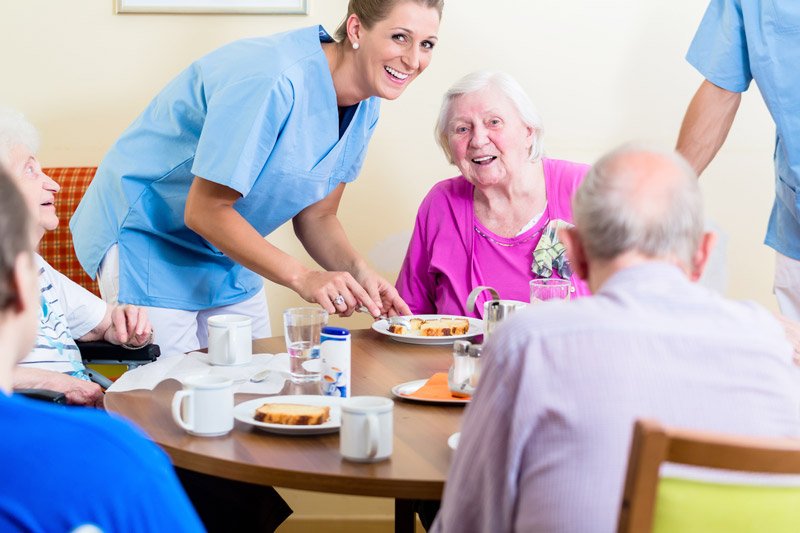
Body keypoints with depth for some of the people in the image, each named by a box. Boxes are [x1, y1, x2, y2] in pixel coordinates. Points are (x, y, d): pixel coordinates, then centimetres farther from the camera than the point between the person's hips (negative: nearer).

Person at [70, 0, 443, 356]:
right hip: (146, 235, -8)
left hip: (228, 251, 8)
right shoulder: (273, 81, -32)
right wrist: (301, 277, -34)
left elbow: (316, 217, 1)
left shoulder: (366, 106, -4)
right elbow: (204, 211, -29)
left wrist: (359, 272, -19)